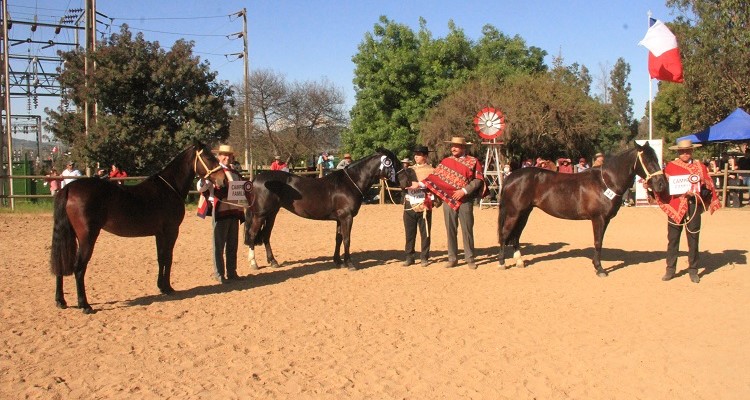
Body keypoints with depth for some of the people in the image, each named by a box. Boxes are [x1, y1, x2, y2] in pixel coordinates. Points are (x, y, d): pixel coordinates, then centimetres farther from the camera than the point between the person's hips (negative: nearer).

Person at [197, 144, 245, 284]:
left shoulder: (236, 174, 12)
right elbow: (201, 188, -18)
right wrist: (204, 178, -38)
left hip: (234, 213, 6)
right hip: (220, 213, -5)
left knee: (232, 246, 12)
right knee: (219, 245, 3)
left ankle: (232, 272, 21)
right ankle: (219, 274, 11)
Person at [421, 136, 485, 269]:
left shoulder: (473, 162, 0)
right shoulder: (446, 162, 9)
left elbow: (478, 180, -6)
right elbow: (435, 176, 6)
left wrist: (464, 191, -16)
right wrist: (421, 184, -6)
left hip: (466, 201, -3)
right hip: (448, 200, 3)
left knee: (467, 230, 2)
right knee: (450, 230, 7)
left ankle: (470, 259, 11)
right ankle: (452, 258, 15)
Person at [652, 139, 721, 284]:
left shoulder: (700, 167, 7)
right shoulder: (670, 167, 4)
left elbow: (708, 188, 5)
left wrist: (696, 193, -14)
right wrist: (650, 184, -15)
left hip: (694, 207, 1)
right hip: (675, 207, 0)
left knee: (693, 239, 5)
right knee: (672, 239, 4)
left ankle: (693, 270, 15)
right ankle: (670, 269, 13)